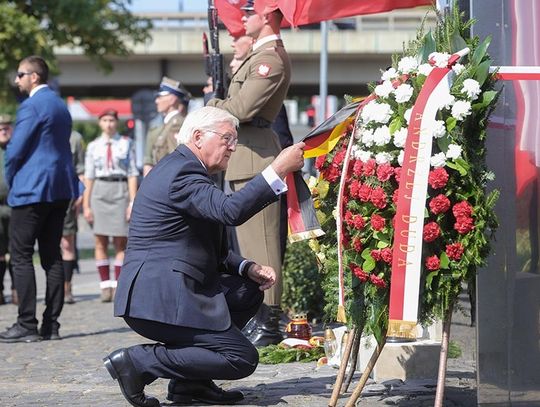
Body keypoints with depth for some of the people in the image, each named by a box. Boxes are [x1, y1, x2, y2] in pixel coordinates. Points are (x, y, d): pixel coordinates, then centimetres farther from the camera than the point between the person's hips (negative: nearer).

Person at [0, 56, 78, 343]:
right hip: (61, 189, 9)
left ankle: (27, 325, -8)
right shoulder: (60, 105, 16)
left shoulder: (32, 106, -12)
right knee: (52, 255, 9)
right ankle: (51, 324, 8)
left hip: (32, 189, -9)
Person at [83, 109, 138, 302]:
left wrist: (133, 201, -5)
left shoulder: (126, 143, 6)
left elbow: (132, 173, 3)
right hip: (99, 191, 1)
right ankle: (105, 285, 1)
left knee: (120, 241, -2)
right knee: (101, 241, -3)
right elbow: (88, 177, 9)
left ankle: (118, 286, 1)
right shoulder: (93, 146, 10)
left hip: (121, 191, -1)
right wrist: (86, 205, 4)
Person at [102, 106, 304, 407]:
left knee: (249, 292, 19)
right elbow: (231, 210, -31)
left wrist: (248, 268, 7)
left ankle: (191, 383, 13)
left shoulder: (181, 168, 20)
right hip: (160, 299, -11)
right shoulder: (181, 173, -14)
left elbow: (211, 250, 23)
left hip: (170, 289, 11)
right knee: (242, 358, -9)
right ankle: (138, 362, -9)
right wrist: (279, 171, -27)